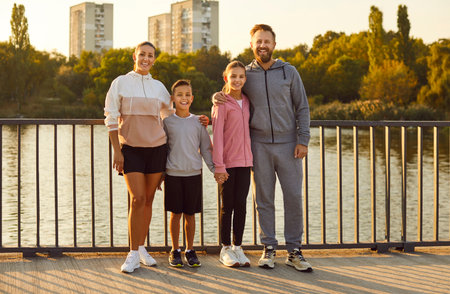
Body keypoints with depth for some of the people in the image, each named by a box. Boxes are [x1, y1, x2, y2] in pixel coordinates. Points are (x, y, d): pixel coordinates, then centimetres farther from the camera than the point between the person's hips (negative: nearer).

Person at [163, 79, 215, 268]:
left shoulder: (198, 122, 5)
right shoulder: (167, 122, 2)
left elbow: (206, 148, 10)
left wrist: (214, 168, 3)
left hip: (194, 174, 1)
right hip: (173, 173, -1)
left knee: (190, 214, 5)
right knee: (175, 214, 3)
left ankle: (190, 250, 17)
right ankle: (175, 251, 15)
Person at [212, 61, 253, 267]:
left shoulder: (246, 102, 11)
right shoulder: (221, 104, -7)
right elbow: (217, 136, -10)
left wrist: (252, 159, 11)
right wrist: (218, 166, -14)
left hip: (244, 161, 5)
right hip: (227, 162, -5)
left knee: (241, 204, 6)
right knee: (227, 206, 2)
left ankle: (238, 247, 15)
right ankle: (225, 250, 11)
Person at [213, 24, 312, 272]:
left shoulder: (289, 72, 3)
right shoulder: (245, 74, 6)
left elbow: (302, 107, 5)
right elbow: (231, 97, 21)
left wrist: (303, 140, -5)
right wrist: (216, 97, -4)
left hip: (288, 144, 0)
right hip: (259, 145, 1)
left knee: (294, 197, -1)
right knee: (264, 199, 2)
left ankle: (294, 251, 7)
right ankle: (269, 249, 12)